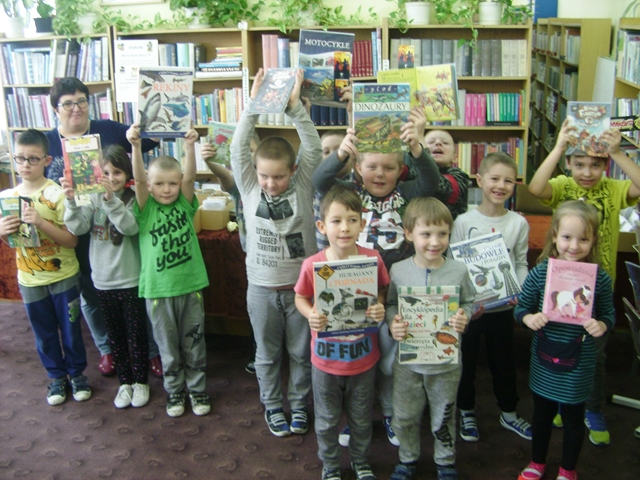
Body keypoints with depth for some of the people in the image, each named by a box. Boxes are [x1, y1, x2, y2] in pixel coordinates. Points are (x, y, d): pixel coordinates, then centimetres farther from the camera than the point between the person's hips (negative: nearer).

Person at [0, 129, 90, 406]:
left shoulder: (57, 194, -15)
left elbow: (71, 240, -19)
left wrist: (40, 222, -31)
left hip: (63, 276, -3)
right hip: (29, 280, 4)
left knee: (70, 328, 11)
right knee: (44, 333, 15)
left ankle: (77, 373, 31)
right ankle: (57, 376, 33)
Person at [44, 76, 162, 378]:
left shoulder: (109, 130, -1)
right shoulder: (47, 143, 1)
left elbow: (150, 139, -1)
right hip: (78, 237, 2)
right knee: (90, 294, 16)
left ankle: (153, 350, 21)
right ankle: (107, 349, 37)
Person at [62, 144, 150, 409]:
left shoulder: (133, 199, -9)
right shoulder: (93, 198, -2)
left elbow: (130, 227, -24)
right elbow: (77, 227, -12)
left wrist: (111, 199, -33)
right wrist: (71, 200, -25)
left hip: (131, 279, -3)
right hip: (103, 280, 3)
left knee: (136, 334, 9)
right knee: (115, 336, 16)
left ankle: (140, 381, 27)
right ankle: (124, 382, 31)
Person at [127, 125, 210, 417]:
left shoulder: (185, 205, 0)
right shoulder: (146, 209, -4)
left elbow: (190, 176, -15)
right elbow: (138, 179, -19)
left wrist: (189, 146, -30)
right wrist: (136, 146, -34)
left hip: (190, 285, 1)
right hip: (158, 289, -1)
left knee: (194, 344, 13)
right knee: (168, 346, 13)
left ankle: (197, 389, 31)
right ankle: (175, 391, 32)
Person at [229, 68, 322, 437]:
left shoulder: (303, 186, -7)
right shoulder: (250, 187, -5)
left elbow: (313, 147, -15)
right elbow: (238, 147, -13)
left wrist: (295, 106, -23)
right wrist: (254, 105, -20)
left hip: (300, 284, 0)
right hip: (262, 286, 1)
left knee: (301, 352, 14)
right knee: (267, 353, 16)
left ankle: (299, 404, 34)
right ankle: (272, 406, 34)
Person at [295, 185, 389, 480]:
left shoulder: (373, 259, -14)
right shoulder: (312, 265, -16)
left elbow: (382, 293, 1)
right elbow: (301, 298, -1)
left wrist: (380, 309, -20)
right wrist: (311, 315, -21)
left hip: (364, 357, 1)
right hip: (326, 359, -1)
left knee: (361, 418, 21)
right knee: (327, 420, 19)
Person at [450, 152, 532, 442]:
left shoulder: (519, 223, -2)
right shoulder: (464, 222, -9)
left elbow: (521, 264, 3)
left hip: (503, 306, 2)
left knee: (504, 360, 16)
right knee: (466, 359, 12)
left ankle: (508, 412, 36)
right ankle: (466, 412, 32)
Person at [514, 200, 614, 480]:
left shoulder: (600, 278, -12)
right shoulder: (540, 272, -12)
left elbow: (608, 314, 0)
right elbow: (521, 308, -2)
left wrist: (601, 326, -21)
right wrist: (528, 318, -23)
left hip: (579, 363, -1)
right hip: (544, 360, 1)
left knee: (573, 418, 17)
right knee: (542, 414, 21)